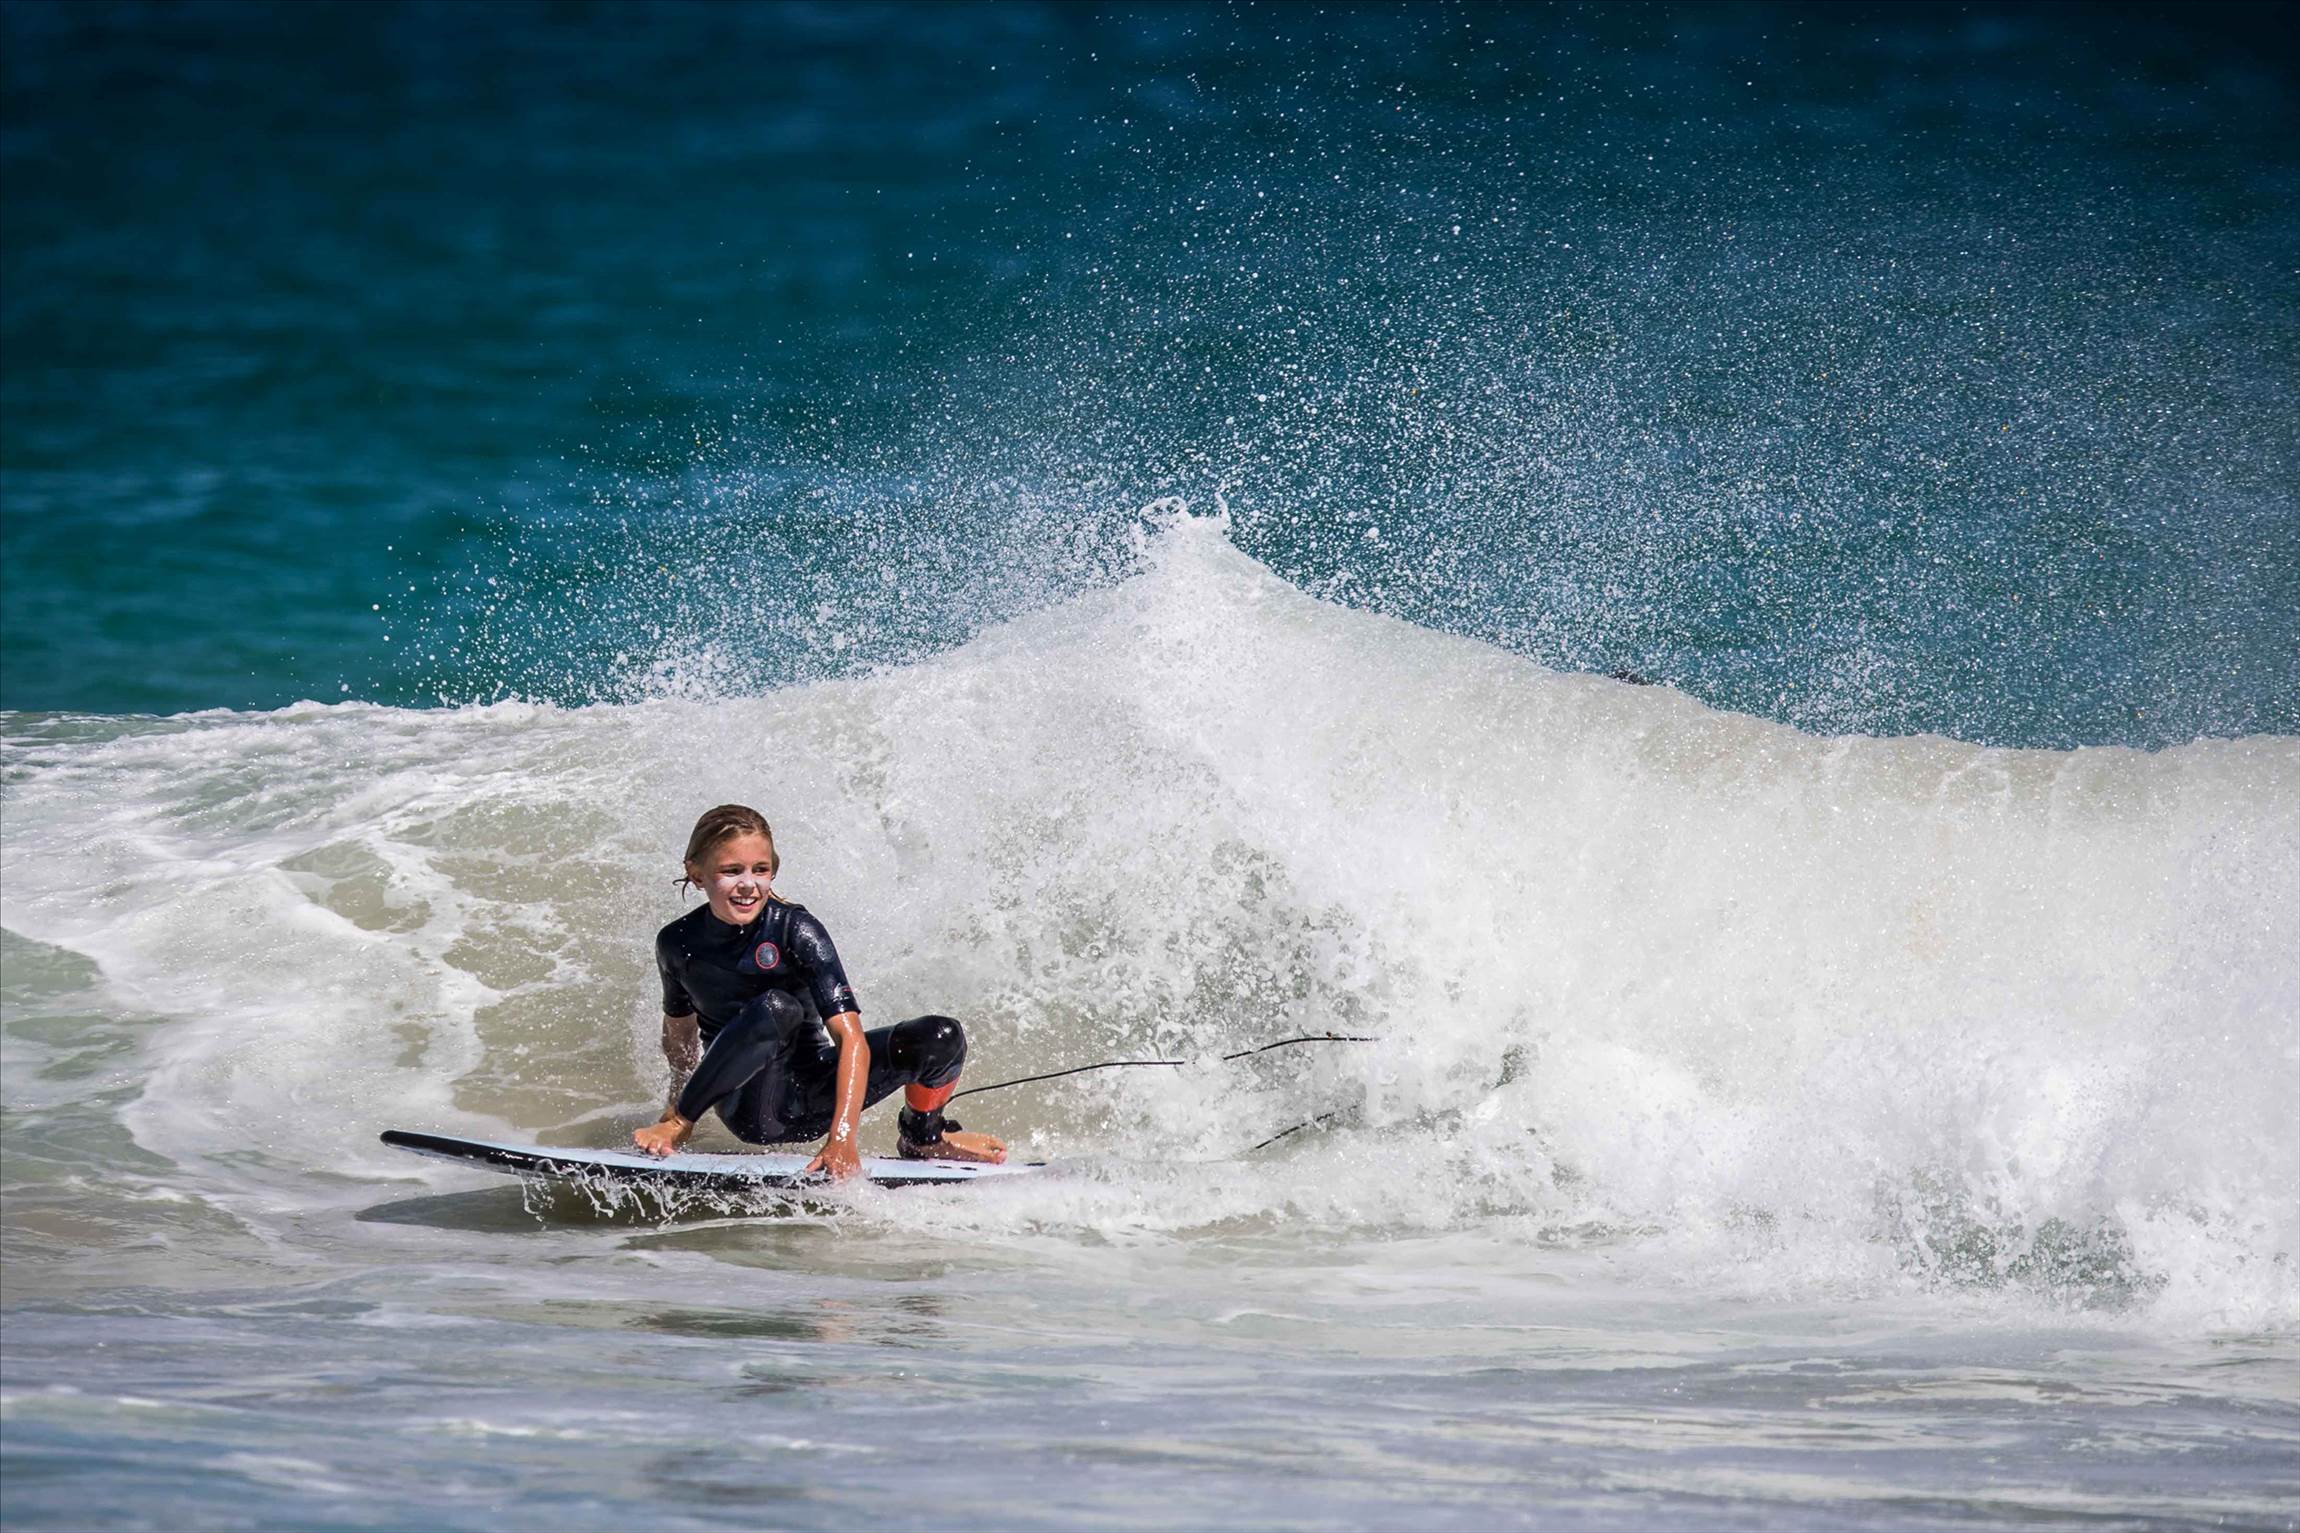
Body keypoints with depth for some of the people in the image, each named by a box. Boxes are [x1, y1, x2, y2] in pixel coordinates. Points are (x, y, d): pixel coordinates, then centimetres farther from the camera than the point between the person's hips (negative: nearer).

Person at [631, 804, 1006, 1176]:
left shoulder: (795, 929, -16)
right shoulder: (678, 944, -8)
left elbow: (851, 1037, -24)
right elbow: (679, 1028, 13)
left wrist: (841, 1139, -35)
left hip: (814, 1099, 1)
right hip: (752, 1108, -1)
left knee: (943, 1037, -18)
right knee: (777, 1008, -35)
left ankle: (921, 1138, 15)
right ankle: (678, 1124, -17)